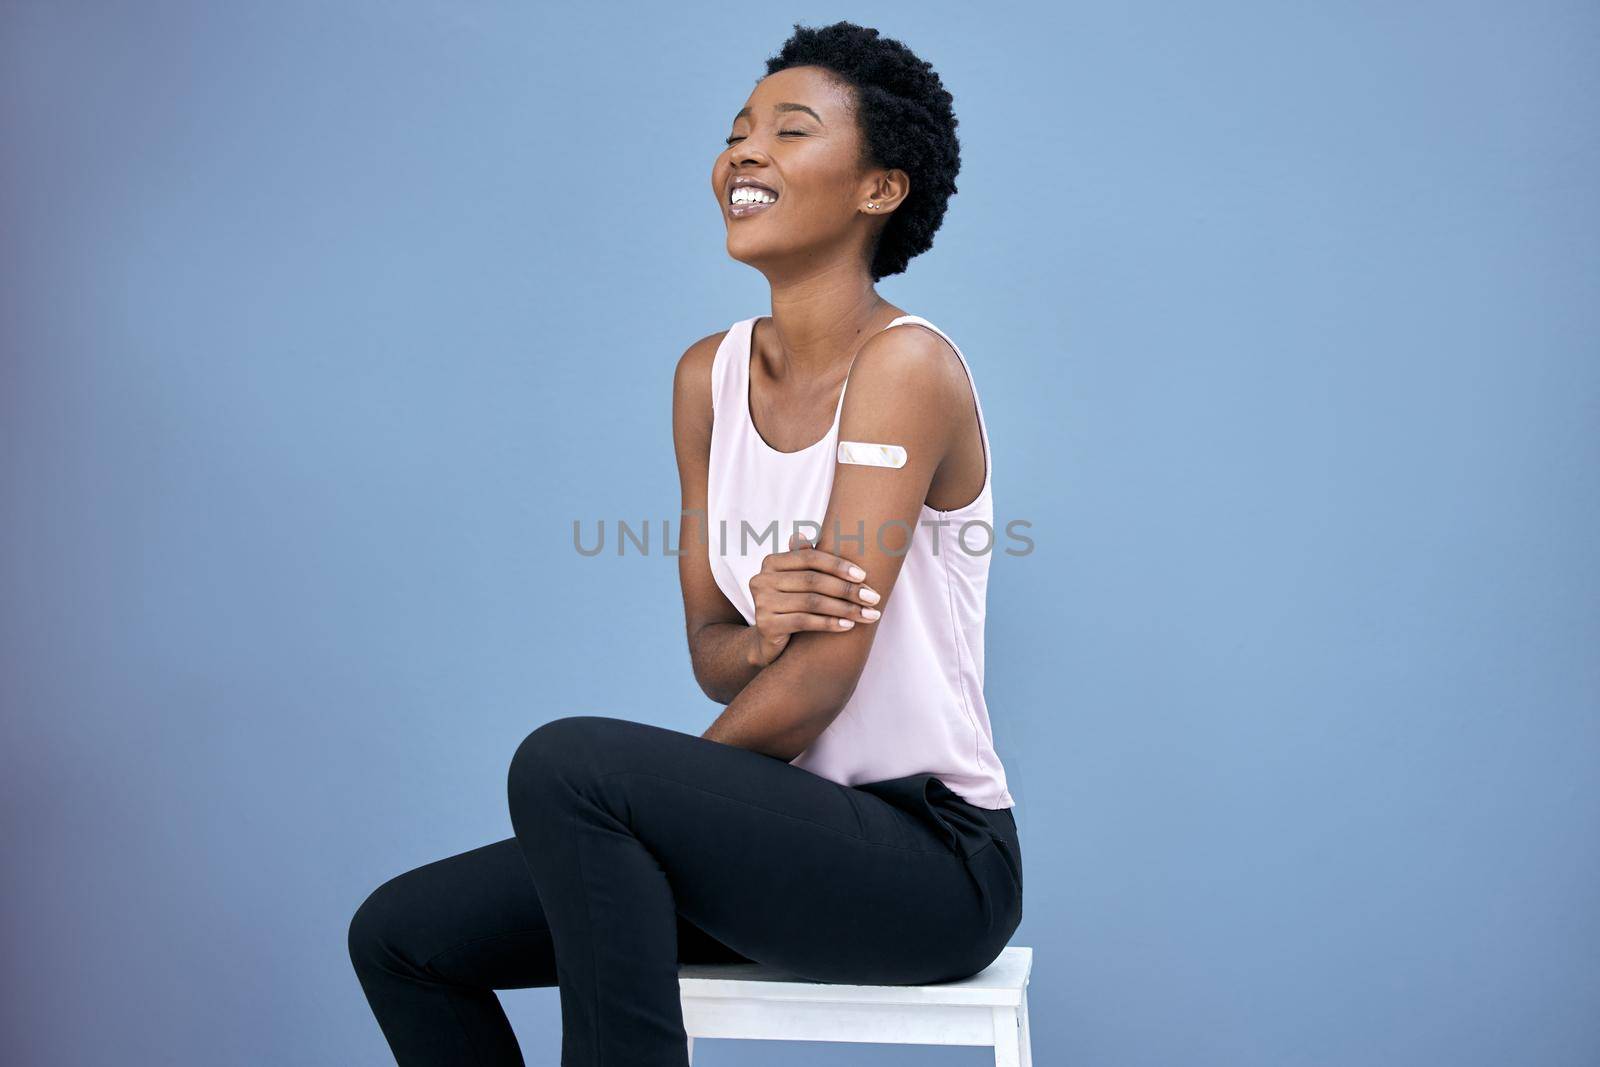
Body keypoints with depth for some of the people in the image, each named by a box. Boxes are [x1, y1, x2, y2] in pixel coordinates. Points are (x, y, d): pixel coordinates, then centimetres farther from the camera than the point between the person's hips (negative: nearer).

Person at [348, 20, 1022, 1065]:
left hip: (932, 857, -7)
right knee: (403, 933, 0)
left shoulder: (906, 364, -14)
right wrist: (760, 632, -16)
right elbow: (713, 656, 7)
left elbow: (823, 676, -19)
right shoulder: (710, 375, 8)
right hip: (788, 837, 7)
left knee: (568, 759, -29)